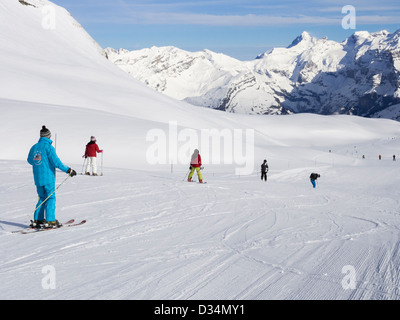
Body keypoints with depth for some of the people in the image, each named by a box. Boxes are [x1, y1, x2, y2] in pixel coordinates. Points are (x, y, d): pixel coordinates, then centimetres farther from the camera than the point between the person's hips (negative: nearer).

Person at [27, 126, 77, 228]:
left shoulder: (34, 147, 9)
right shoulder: (48, 147, -12)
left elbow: (30, 160, 23)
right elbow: (56, 162, -19)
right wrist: (68, 170, -15)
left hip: (37, 178, 6)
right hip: (48, 177, -6)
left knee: (42, 198, 15)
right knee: (50, 198, 0)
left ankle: (37, 220, 12)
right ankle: (49, 221, -4)